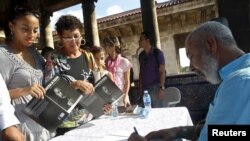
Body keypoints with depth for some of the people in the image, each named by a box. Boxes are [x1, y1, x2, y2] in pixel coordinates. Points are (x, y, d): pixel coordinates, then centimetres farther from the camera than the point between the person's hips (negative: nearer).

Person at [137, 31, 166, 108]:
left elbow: (162, 72, -8)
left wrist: (161, 88, -16)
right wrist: (140, 88, 10)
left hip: (155, 87, -5)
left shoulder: (157, 53, -5)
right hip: (144, 88, 5)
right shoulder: (141, 55, 10)